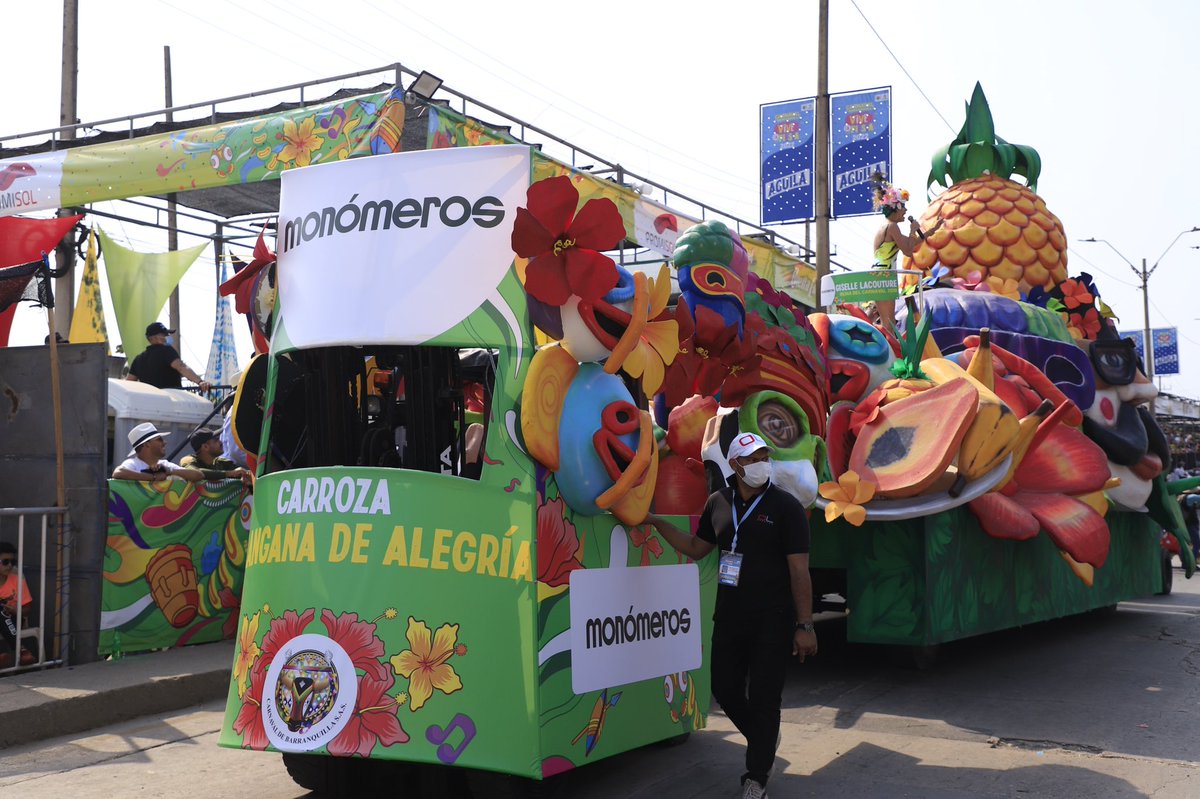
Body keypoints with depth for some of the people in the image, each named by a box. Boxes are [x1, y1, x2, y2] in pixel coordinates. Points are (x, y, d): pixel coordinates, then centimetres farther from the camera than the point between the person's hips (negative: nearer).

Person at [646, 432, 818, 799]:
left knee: (764, 698, 2)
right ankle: (763, 740, 40)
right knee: (725, 689, 12)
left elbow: (799, 569, -12)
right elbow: (697, 548, 17)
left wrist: (804, 625, -14)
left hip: (772, 621, -5)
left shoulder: (785, 506, -10)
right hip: (729, 617, 5)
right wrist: (656, 522, 11)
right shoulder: (719, 503, 5)